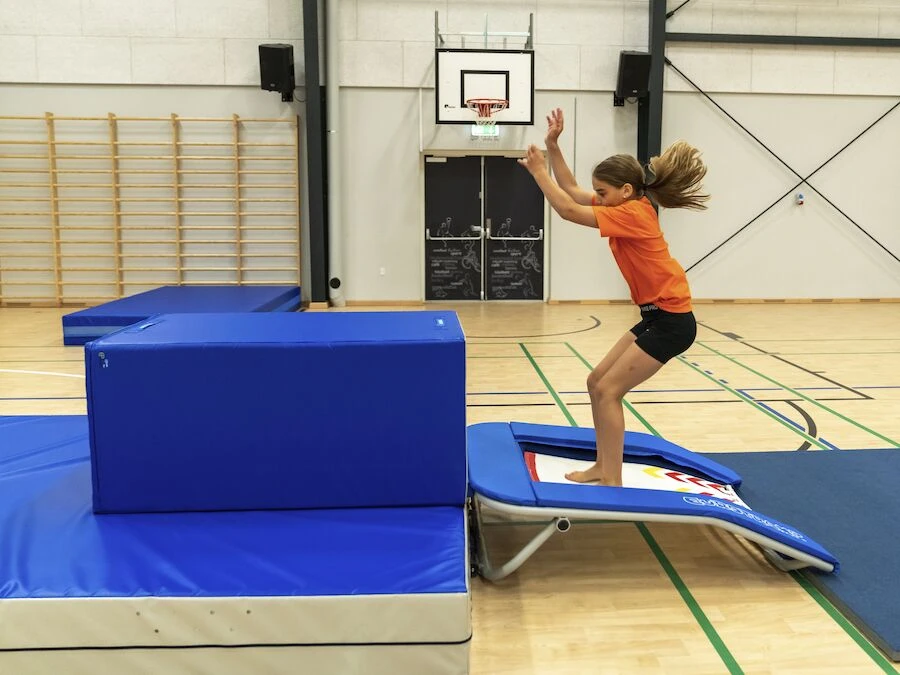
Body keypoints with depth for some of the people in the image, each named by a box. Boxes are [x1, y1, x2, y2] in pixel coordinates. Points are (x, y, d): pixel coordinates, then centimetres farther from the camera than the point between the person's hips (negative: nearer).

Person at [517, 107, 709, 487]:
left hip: (671, 321, -10)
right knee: (597, 382, 10)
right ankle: (603, 467, 19)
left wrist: (539, 171, -12)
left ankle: (612, 482, 0)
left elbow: (568, 210, -21)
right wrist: (553, 147, 3)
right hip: (658, 317, 10)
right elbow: (573, 192, 11)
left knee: (608, 391, -8)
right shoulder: (632, 207, 9)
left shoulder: (632, 214, -18)